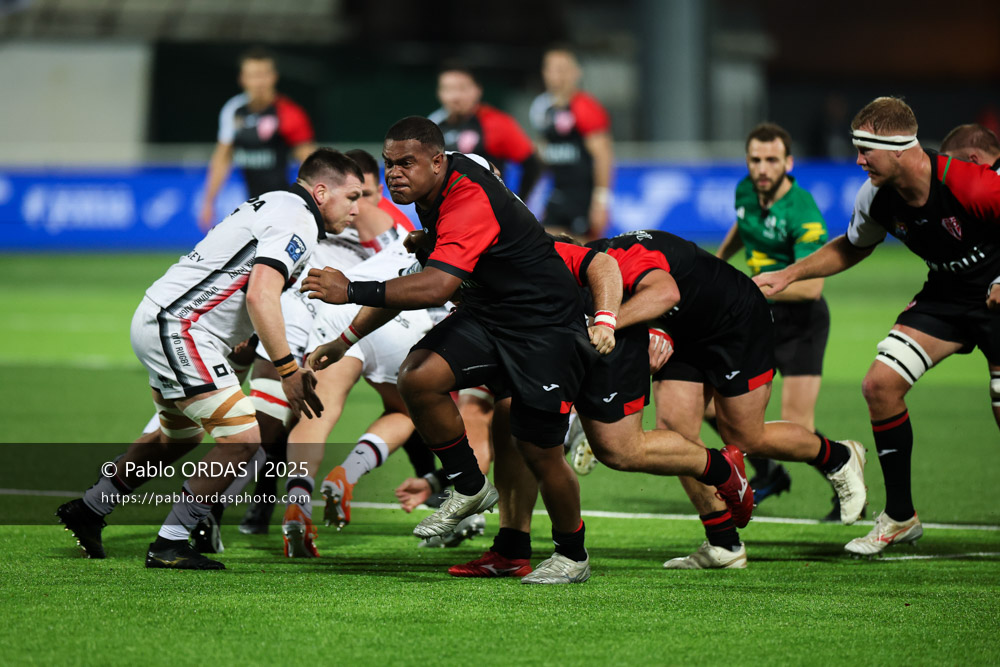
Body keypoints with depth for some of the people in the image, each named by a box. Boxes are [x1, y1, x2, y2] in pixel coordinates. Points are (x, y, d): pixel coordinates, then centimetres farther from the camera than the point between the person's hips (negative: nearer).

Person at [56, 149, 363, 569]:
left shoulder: (272, 205, 17)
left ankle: (87, 511, 41)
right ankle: (169, 546, -10)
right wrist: (288, 369, -26)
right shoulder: (297, 222, -14)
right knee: (242, 439, -15)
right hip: (179, 328, -11)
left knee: (178, 435, 30)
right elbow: (260, 297, -27)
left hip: (158, 321, 11)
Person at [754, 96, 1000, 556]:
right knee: (880, 384, -7)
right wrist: (788, 275, 7)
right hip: (944, 295, 6)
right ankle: (900, 517, 6)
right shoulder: (877, 197, -9)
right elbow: (853, 247, 12)